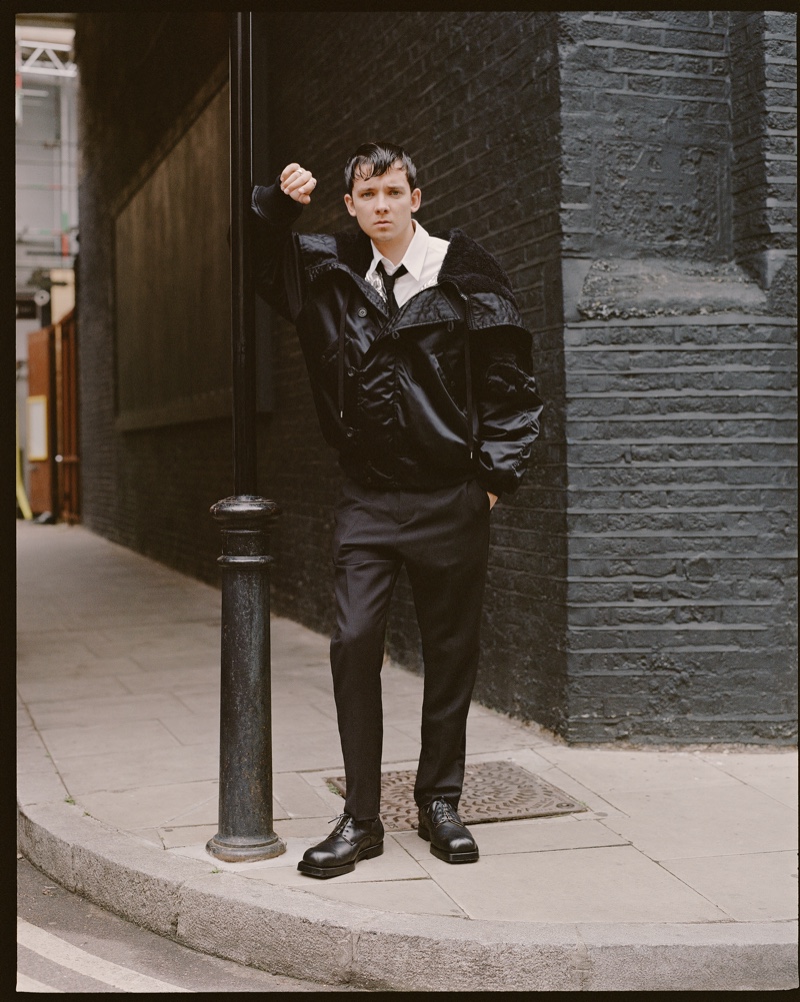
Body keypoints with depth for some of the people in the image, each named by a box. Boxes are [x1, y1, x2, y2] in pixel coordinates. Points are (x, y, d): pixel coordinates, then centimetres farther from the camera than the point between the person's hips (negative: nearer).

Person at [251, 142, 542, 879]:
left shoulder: (465, 274, -2)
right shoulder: (331, 273, 6)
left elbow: (512, 381, 1)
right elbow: (261, 266, 21)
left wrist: (497, 471, -5)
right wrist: (277, 206, 1)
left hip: (450, 499, -2)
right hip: (368, 498, 2)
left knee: (451, 653, 7)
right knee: (354, 643, -7)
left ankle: (440, 802, 22)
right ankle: (361, 818, 4)